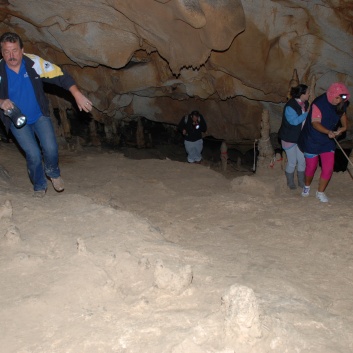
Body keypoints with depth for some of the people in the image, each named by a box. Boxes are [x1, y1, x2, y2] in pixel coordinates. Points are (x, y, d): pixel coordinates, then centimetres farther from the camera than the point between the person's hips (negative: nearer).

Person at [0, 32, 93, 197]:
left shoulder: (34, 62, -20)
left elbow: (60, 76, -20)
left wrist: (77, 94, -31)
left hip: (39, 115, 1)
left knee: (50, 148, -13)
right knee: (33, 154, -9)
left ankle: (53, 173, 24)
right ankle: (39, 187, 20)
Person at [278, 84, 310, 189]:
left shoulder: (305, 104, 1)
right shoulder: (290, 106, -22)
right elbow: (295, 121, -30)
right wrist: (307, 113, -25)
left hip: (301, 137, 7)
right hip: (289, 138, -6)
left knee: (302, 161, 11)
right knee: (292, 162, 5)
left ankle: (301, 181, 28)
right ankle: (290, 182, 25)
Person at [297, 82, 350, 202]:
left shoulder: (341, 104, -6)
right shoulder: (319, 103, -26)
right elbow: (315, 123, -31)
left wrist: (344, 126, -4)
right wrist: (328, 132, -47)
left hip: (328, 141, 5)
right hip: (312, 141, -4)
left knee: (328, 168, 0)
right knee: (311, 167, 12)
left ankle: (320, 192, 21)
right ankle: (307, 186, 41)